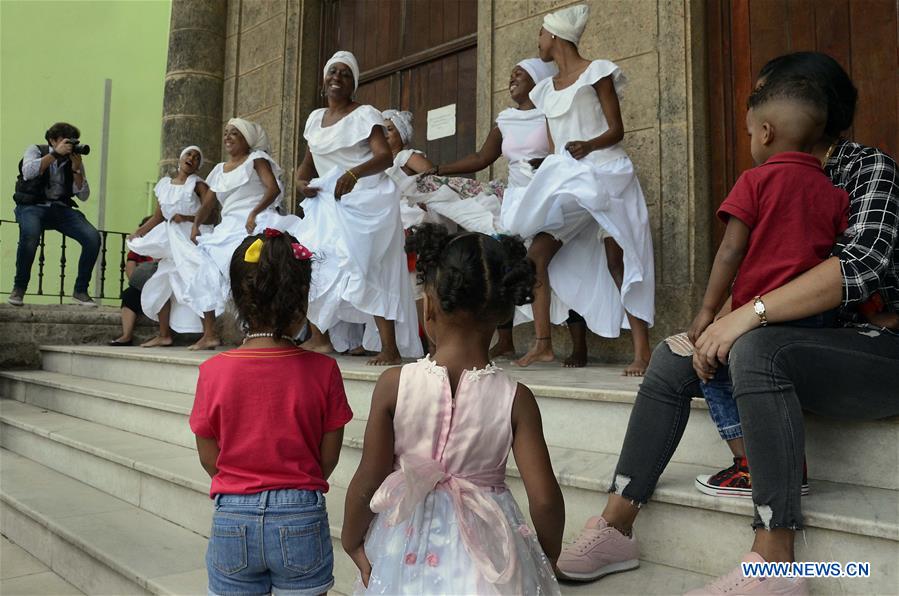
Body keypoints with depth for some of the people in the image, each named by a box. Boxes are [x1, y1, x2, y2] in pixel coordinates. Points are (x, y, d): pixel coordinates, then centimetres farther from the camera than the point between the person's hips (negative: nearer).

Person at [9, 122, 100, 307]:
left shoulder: (75, 160, 11)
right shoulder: (36, 150, 4)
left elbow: (83, 196, 2)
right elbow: (27, 172, -19)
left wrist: (76, 169, -10)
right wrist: (56, 154, -21)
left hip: (62, 208, 3)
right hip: (33, 206, -3)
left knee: (93, 237, -21)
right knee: (30, 234, -37)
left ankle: (80, 291, -6)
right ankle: (19, 288, -15)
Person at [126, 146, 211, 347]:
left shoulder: (198, 184, -2)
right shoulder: (164, 184, 13)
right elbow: (158, 217, 16)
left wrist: (187, 217, -19)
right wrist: (139, 231, 6)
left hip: (193, 238, -7)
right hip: (172, 242, 7)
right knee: (161, 285, 9)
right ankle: (164, 335, 19)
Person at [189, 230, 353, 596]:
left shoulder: (214, 371, -10)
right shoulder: (323, 370, -12)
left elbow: (209, 459, 0)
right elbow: (329, 457, -3)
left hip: (232, 522, 1)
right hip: (301, 519, -1)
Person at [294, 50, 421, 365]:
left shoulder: (365, 115, -2)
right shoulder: (316, 118, 18)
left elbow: (384, 156, -15)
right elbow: (309, 161, 22)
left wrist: (353, 174, -32)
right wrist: (301, 181, 0)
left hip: (365, 200, -6)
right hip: (328, 202, 7)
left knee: (362, 266, -16)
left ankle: (390, 348, -13)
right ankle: (319, 338, 13)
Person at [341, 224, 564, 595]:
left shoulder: (394, 384, -16)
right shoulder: (514, 398, -15)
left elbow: (368, 482, -9)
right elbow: (545, 499, -14)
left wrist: (352, 541, 9)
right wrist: (548, 555, 6)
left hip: (409, 548, 1)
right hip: (488, 551, 0)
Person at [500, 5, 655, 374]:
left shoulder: (596, 72, -1)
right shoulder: (547, 89, 17)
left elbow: (616, 130, -5)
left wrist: (588, 146, -23)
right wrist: (550, 177, 9)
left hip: (603, 173, -6)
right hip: (565, 178, 6)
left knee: (617, 262, -11)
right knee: (537, 255, -7)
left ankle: (641, 350, -8)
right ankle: (542, 344, 0)